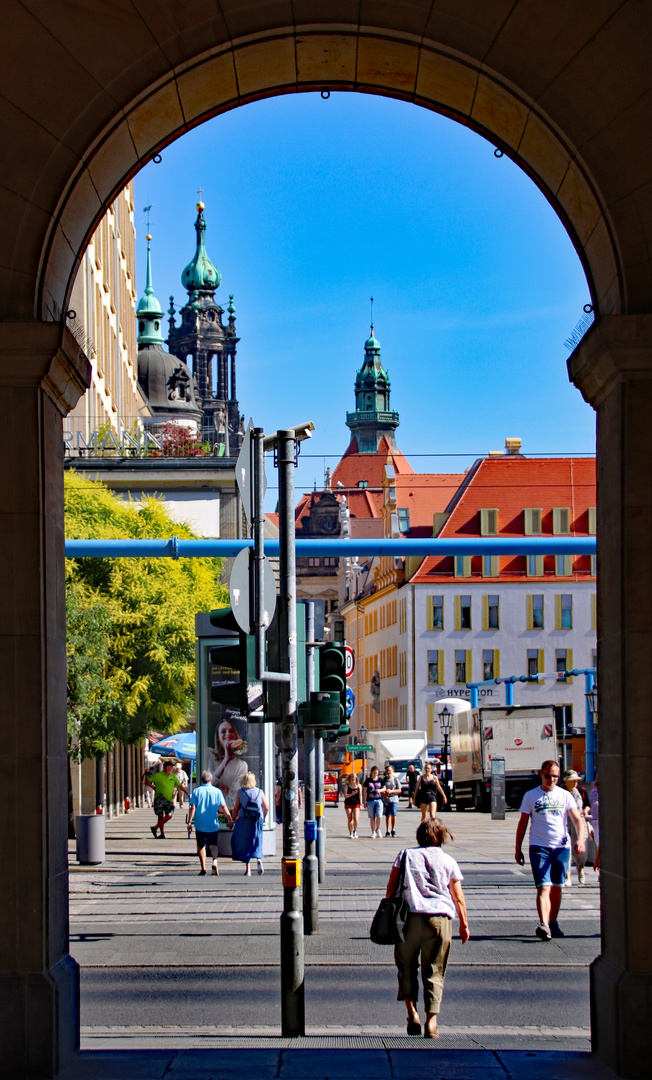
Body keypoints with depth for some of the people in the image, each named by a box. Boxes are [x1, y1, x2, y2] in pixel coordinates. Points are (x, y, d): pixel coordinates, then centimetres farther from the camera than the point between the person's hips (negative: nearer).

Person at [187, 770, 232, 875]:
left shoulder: (197, 791, -3)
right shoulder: (217, 791, -1)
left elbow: (193, 807, -8)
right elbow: (223, 807, -1)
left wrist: (189, 821, -5)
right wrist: (230, 819, 9)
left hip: (200, 824, 0)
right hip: (213, 824, 1)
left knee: (201, 846, 13)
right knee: (213, 845, 8)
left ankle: (203, 868, 10)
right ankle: (215, 862, -19)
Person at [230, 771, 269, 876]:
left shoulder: (240, 792, -2)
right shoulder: (260, 792, 3)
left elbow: (236, 808, -3)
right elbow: (266, 808, 3)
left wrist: (234, 820, 10)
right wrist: (263, 818, 20)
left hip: (244, 820, -1)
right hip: (257, 820, 1)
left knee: (244, 843, 9)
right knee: (256, 842, 12)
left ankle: (247, 869, 3)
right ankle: (259, 859, -17)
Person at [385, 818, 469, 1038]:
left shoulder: (406, 855, 11)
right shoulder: (448, 861, 12)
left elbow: (391, 887, 8)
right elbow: (458, 898, 13)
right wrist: (464, 925, 21)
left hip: (410, 915, 0)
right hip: (440, 918, 0)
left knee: (406, 966, 14)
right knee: (434, 971, 5)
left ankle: (412, 1012, 1)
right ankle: (431, 1020, -2)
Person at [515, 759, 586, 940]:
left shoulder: (565, 795, 8)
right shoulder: (531, 796, 5)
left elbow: (577, 819, 2)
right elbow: (522, 823, 9)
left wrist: (580, 839, -15)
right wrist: (518, 848, 7)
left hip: (562, 847, 2)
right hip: (539, 847, -2)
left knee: (556, 888, 10)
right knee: (543, 887, -14)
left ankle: (553, 923, 22)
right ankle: (543, 925, -27)